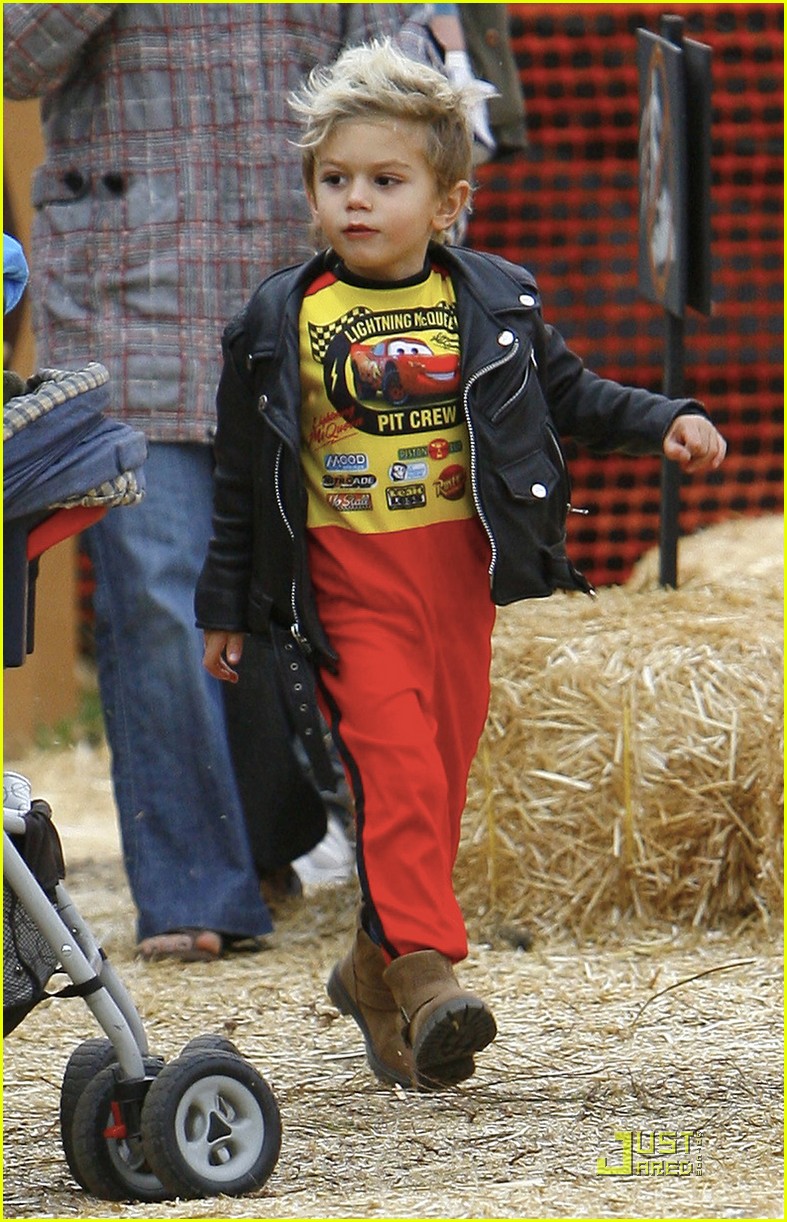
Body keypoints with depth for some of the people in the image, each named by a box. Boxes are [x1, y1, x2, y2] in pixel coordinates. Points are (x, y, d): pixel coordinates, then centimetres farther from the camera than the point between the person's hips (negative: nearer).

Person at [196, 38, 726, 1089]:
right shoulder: (281, 323, 1)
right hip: (349, 581, -3)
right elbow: (243, 477, 7)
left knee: (443, 770, 7)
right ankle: (427, 969, -22)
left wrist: (665, 422, 0)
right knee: (397, 765, -17)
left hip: (460, 569, 3)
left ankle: (378, 965, 20)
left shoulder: (492, 303, 4)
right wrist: (227, 605, 9)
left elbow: (568, 394, 16)